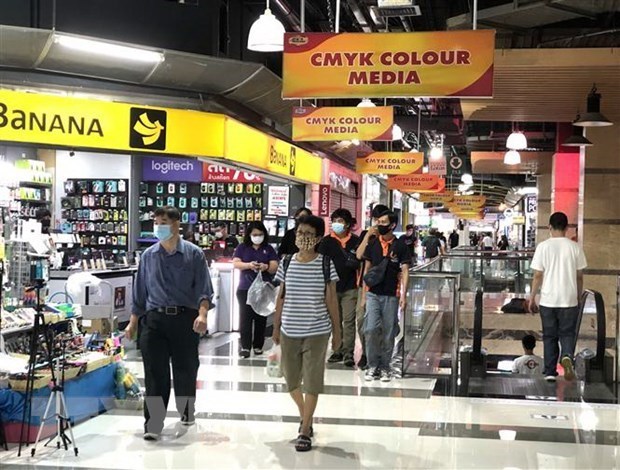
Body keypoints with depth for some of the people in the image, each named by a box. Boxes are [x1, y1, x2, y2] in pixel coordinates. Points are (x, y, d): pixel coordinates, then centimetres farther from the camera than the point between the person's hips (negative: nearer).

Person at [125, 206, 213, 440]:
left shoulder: (193, 254, 0)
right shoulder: (148, 256, 9)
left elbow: (204, 289, -4)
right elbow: (140, 291, 15)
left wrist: (202, 314, -20)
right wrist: (133, 322, 13)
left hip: (185, 318, -1)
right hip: (154, 319, 1)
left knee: (185, 369, 11)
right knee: (155, 373, -4)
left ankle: (186, 412, 34)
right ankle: (153, 424, -2)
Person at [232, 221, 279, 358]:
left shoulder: (269, 249, 6)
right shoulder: (242, 247, 5)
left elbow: (275, 267, 0)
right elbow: (236, 263, -5)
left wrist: (266, 267, -23)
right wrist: (249, 265, -23)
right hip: (245, 289, -1)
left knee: (261, 318, 5)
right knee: (245, 317, -4)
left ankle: (258, 345, 15)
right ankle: (245, 346, -1)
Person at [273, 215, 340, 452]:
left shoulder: (325, 264, -6)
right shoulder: (287, 263, 1)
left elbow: (331, 299, -2)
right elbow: (281, 297, 8)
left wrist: (337, 331, 0)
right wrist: (276, 327, 8)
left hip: (317, 332, -3)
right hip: (289, 331, 3)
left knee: (312, 381, 0)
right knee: (291, 379, 14)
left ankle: (305, 431, 10)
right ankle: (305, 416, 39)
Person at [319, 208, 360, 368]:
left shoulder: (355, 241, 2)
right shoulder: (327, 241, 2)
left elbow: (360, 262, 9)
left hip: (350, 287, -1)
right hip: (332, 286, 1)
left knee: (349, 320, -5)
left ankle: (348, 352, -2)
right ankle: (338, 350, 19)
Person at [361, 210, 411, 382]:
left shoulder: (400, 246, -2)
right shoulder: (372, 244, 6)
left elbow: (405, 271, -3)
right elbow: (367, 269, 12)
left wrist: (403, 295, -11)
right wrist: (363, 294, 8)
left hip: (391, 295, -1)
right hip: (373, 294, 1)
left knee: (388, 333, 5)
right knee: (371, 329, -10)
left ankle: (384, 367, 18)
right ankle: (372, 365, 5)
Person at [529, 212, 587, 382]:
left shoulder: (543, 247, -5)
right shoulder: (574, 247, -2)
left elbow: (537, 276, -5)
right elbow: (579, 276, 4)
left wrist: (532, 299, 4)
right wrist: (579, 297, 17)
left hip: (548, 301, 0)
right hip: (569, 300, 0)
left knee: (550, 337, 11)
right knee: (567, 334, 9)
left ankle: (550, 372, 13)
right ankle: (567, 357, -19)